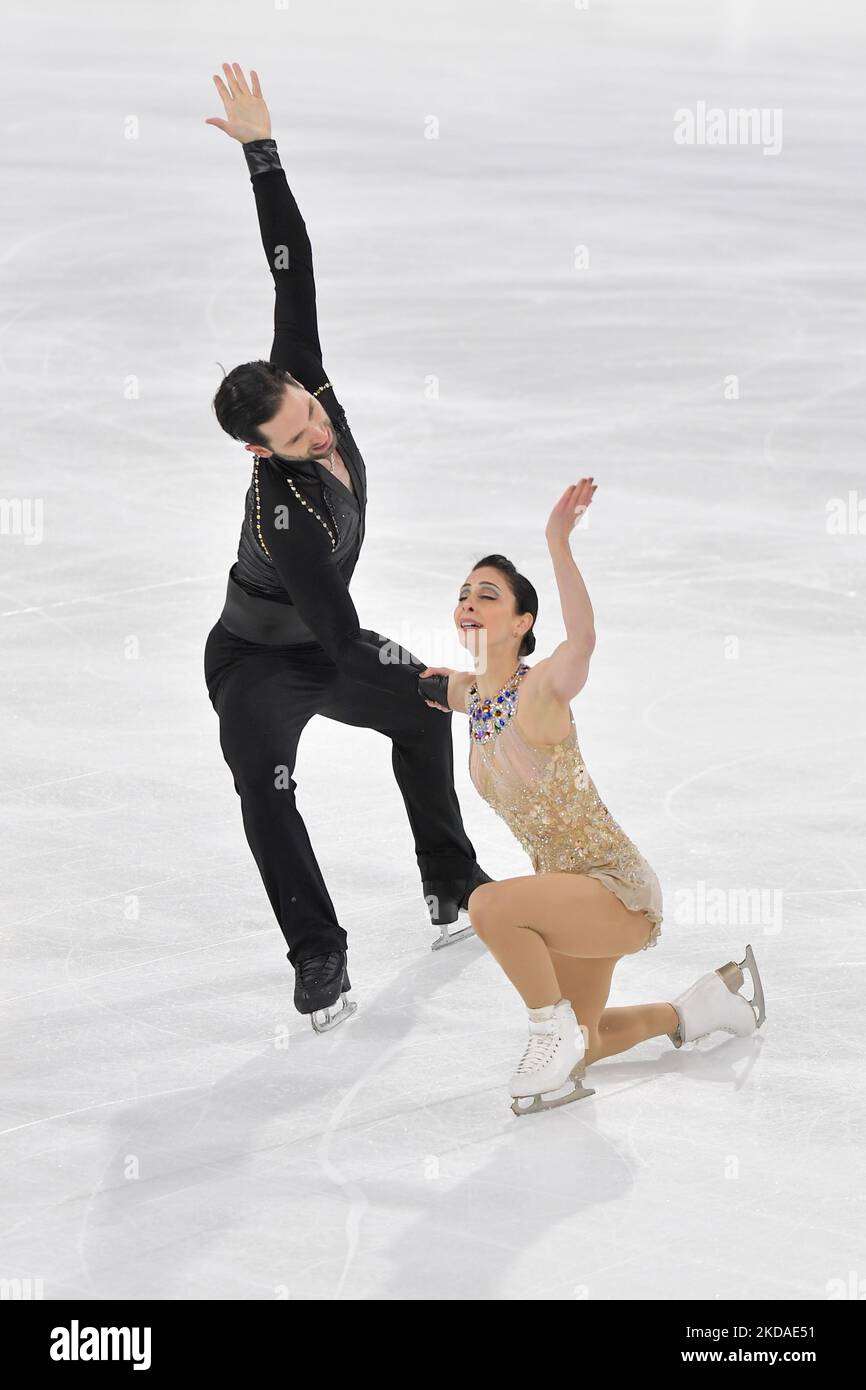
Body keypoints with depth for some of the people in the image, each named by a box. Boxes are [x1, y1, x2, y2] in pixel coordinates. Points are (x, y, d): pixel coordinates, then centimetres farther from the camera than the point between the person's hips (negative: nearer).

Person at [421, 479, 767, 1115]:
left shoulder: (539, 691, -25)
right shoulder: (467, 694, -3)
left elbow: (582, 640, -49)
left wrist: (560, 545, -58)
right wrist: (451, 683, 6)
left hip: (620, 892, -9)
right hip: (568, 891, 9)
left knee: (489, 904, -35)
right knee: (579, 1050, 22)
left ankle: (556, 1032, -12)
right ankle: (707, 1003, 43)